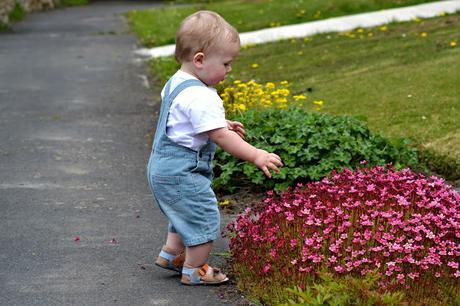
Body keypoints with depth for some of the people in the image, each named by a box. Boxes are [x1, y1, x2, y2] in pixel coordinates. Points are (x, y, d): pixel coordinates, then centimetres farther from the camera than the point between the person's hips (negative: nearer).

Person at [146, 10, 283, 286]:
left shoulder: (177, 82, 7)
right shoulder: (201, 97, -26)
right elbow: (220, 137, -27)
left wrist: (223, 125, 18)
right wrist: (256, 155, -25)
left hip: (163, 167, 10)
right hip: (182, 173, -10)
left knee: (187, 215, 28)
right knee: (205, 219, 1)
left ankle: (171, 254, 38)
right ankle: (194, 271, 12)